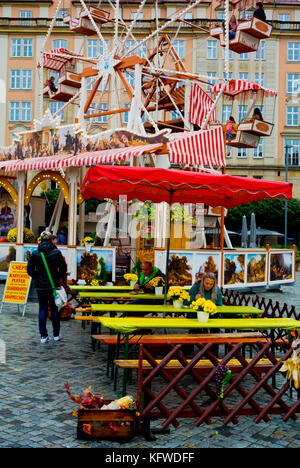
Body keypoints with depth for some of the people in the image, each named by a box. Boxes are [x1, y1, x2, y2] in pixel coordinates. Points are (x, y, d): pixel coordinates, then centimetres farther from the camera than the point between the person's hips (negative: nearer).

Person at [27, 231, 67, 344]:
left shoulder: (35, 253, -4)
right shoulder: (56, 252, -7)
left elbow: (29, 270, -2)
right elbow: (63, 268, -5)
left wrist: (37, 277, 12)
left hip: (40, 285, 1)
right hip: (54, 285, -1)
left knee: (42, 309, 7)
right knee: (54, 309, 11)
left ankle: (43, 336, 7)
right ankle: (56, 335, 17)